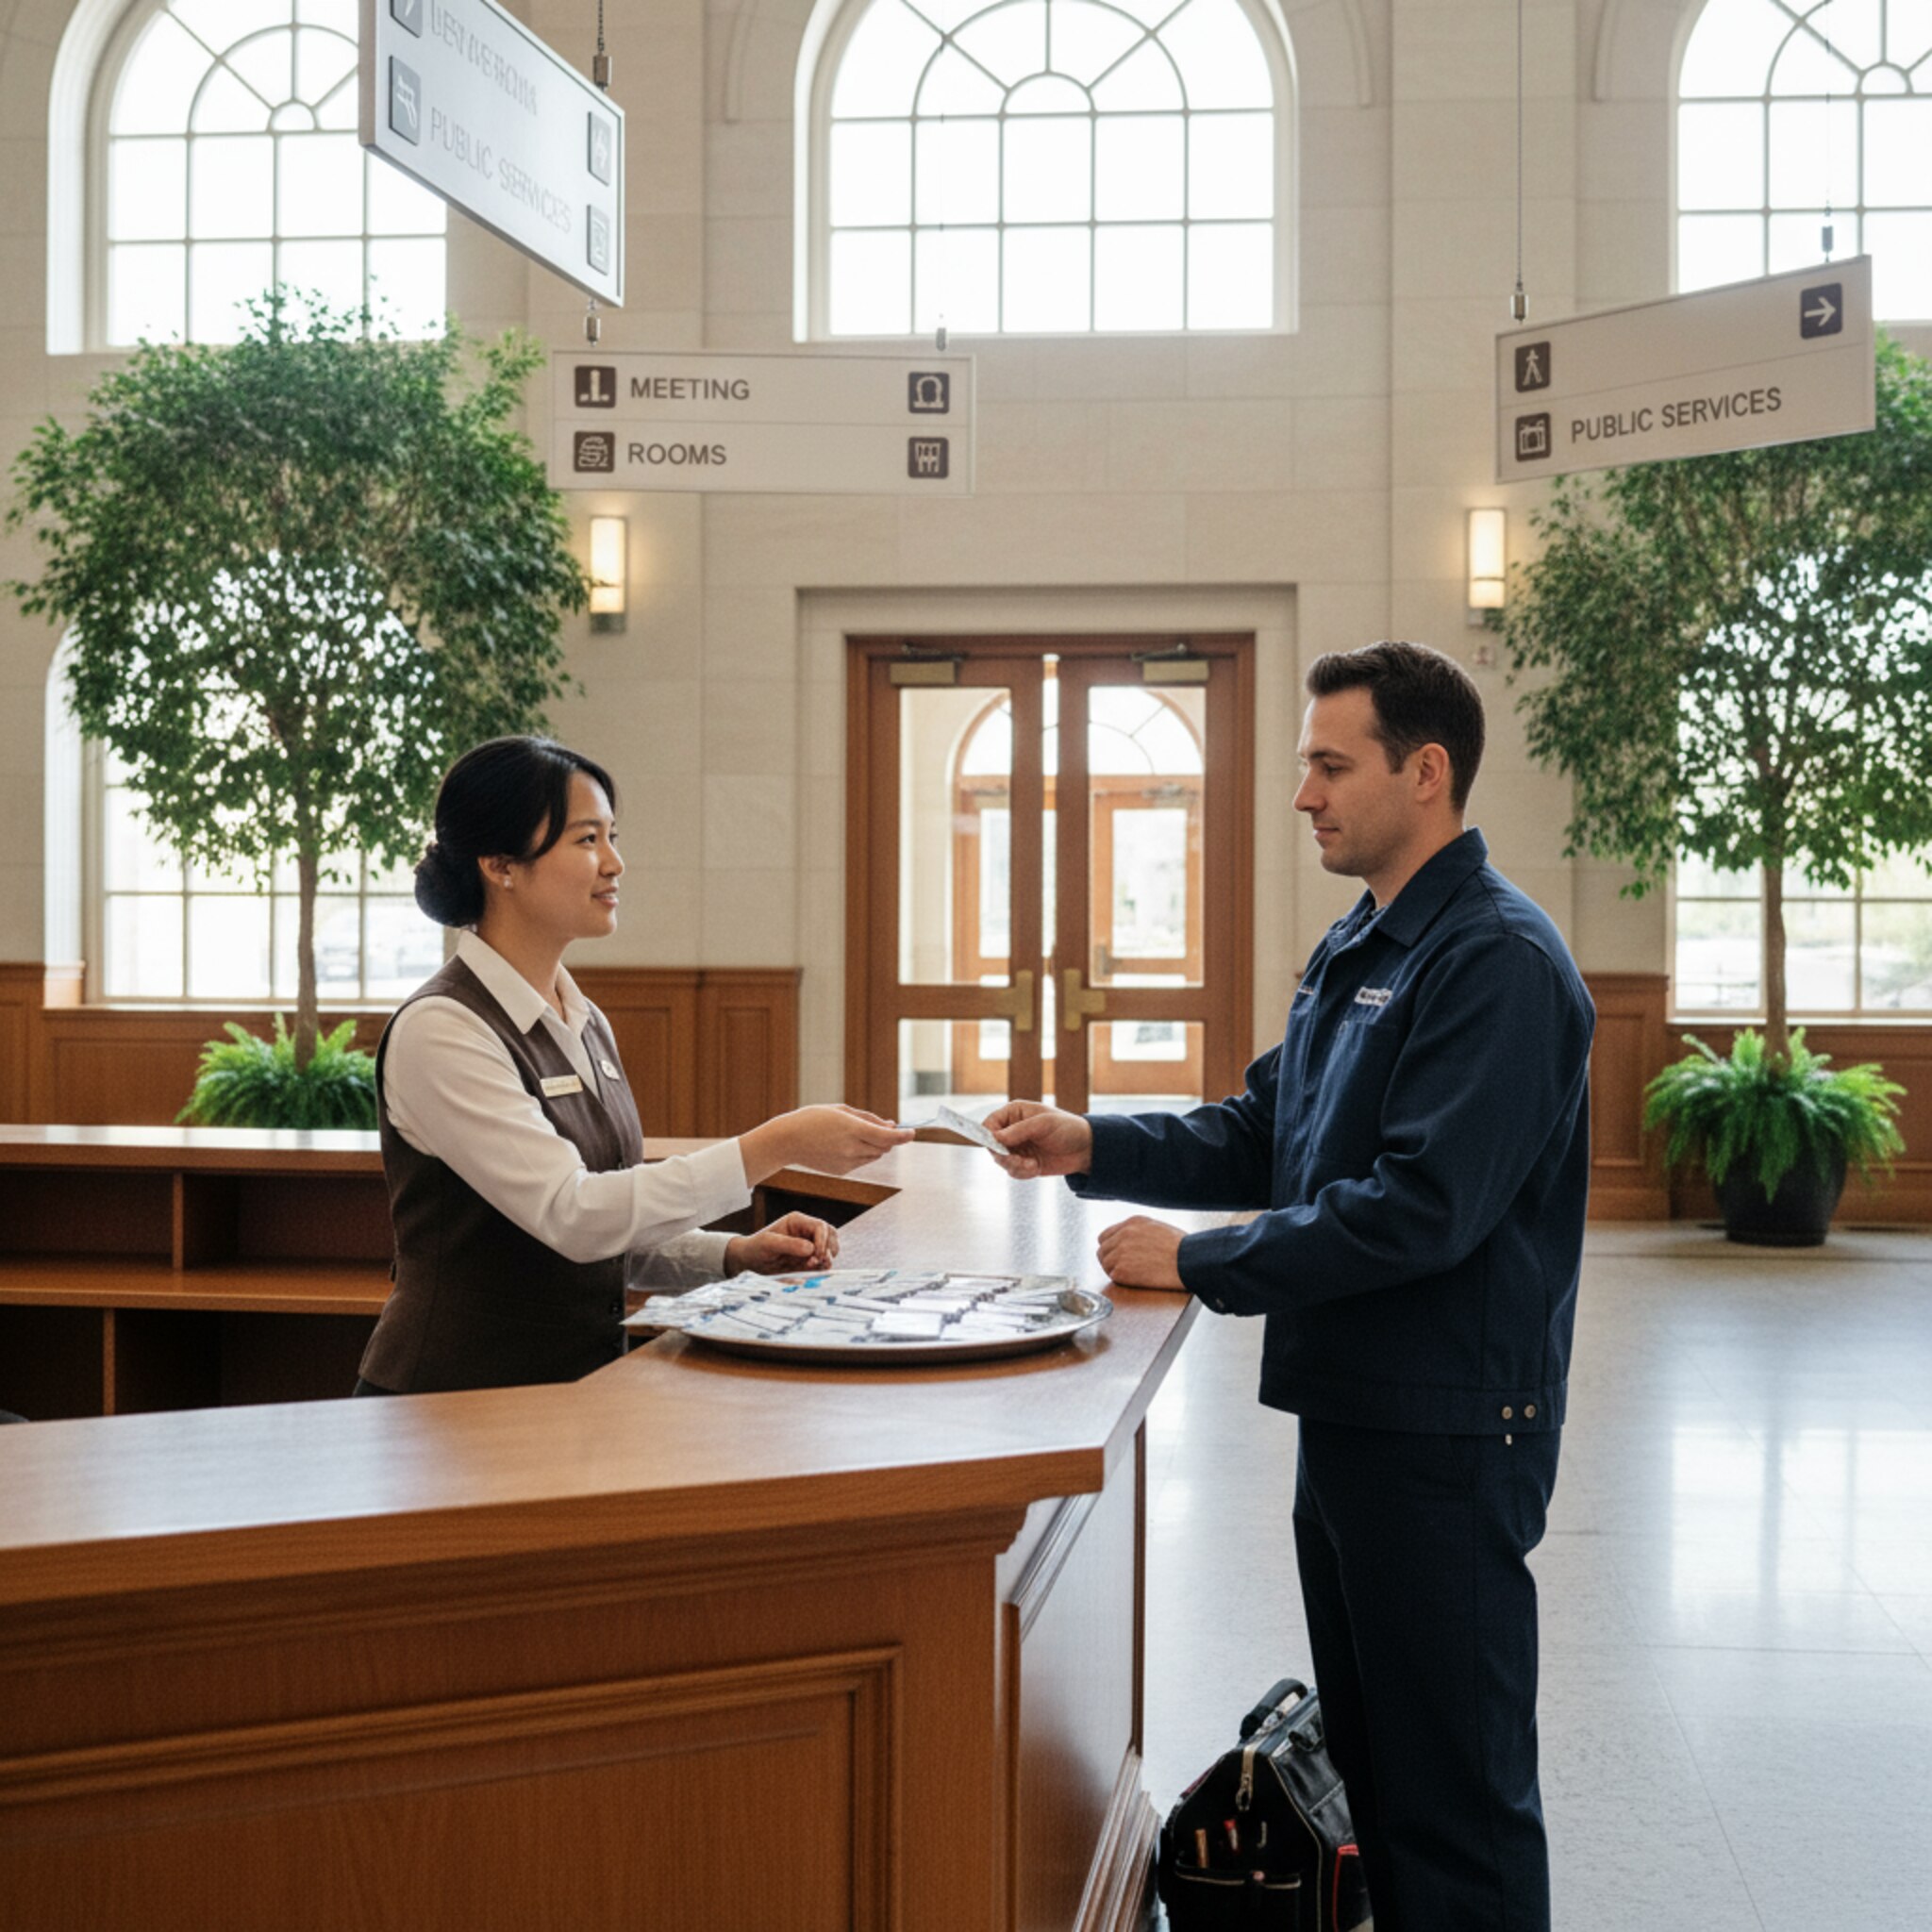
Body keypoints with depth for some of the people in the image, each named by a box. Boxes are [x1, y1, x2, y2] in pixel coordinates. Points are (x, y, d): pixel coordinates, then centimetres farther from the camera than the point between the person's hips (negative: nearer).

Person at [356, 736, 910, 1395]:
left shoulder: (586, 1025, 12)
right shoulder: (440, 1031, -12)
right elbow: (570, 1216, -21)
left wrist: (734, 1255, 2)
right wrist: (775, 1146, -23)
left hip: (580, 1383, 7)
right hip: (455, 1407, -7)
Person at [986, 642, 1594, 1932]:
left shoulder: (1498, 962, -19)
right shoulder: (1358, 949, 13)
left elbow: (1419, 1207, -26)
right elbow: (1262, 1136, 15)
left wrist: (1198, 1264, -20)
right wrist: (1093, 1147, 1)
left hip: (1445, 1433, -10)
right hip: (1349, 1412, 10)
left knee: (1454, 1789, 2)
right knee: (1369, 1756, 20)